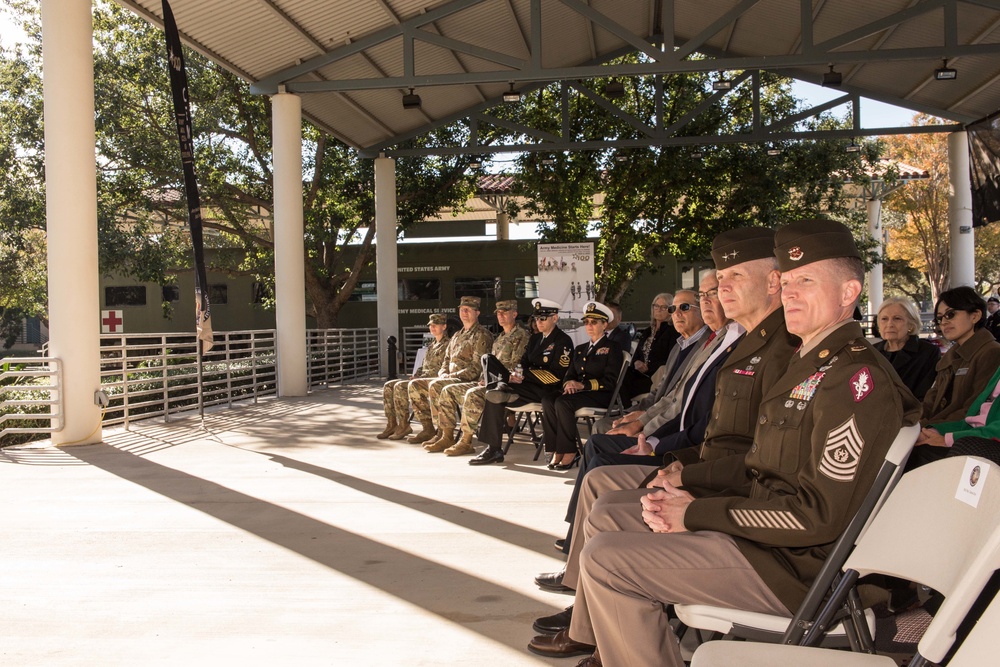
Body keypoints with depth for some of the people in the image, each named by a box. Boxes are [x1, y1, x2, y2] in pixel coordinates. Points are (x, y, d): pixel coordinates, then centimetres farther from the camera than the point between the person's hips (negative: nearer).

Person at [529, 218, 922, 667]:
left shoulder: (857, 377, -19)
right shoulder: (811, 363, 15)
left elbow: (821, 514, -24)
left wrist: (697, 513, -18)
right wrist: (688, 492, 0)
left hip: (794, 564, -10)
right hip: (764, 529, 10)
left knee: (607, 559, -18)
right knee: (606, 517, 16)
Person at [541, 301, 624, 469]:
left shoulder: (612, 348, 4)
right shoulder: (580, 349, 26)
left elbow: (610, 381, -7)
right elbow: (569, 374, 20)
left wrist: (583, 385, -16)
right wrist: (569, 383, -6)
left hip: (600, 395, -6)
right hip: (577, 392, 6)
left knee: (563, 402, -33)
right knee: (547, 400, -25)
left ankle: (570, 451, -23)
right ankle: (557, 450, -23)